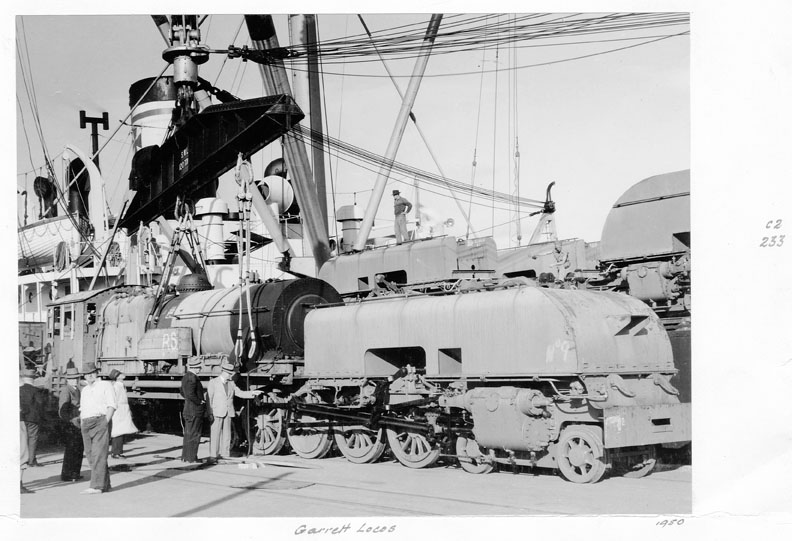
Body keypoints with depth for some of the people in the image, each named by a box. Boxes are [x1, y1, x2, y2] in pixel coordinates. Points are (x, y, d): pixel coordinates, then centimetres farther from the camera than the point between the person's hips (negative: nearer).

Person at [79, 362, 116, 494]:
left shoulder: (105, 385, 2)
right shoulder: (84, 390, 22)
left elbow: (111, 405, -5)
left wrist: (105, 423, -14)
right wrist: (82, 426, 12)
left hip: (100, 421, -7)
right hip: (86, 424, 7)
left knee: (98, 455, -13)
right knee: (91, 456, 5)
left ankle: (97, 486, -18)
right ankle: (105, 485, 13)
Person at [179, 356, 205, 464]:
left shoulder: (186, 376, 12)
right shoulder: (192, 377, -19)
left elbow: (182, 392, 24)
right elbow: (190, 394, -26)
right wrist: (200, 402, -14)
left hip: (188, 410, 10)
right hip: (195, 411, -10)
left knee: (188, 434, 16)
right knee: (194, 435, -4)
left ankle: (185, 457, 23)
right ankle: (191, 459, -1)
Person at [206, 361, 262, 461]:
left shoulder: (231, 383, 13)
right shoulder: (213, 382, -1)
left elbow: (240, 393, 10)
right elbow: (209, 398, -5)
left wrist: (253, 393, -4)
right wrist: (210, 413, -11)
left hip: (228, 413, 5)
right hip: (216, 413, -5)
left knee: (226, 435, 6)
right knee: (215, 434, -3)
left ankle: (224, 455, 12)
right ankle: (213, 455, 2)